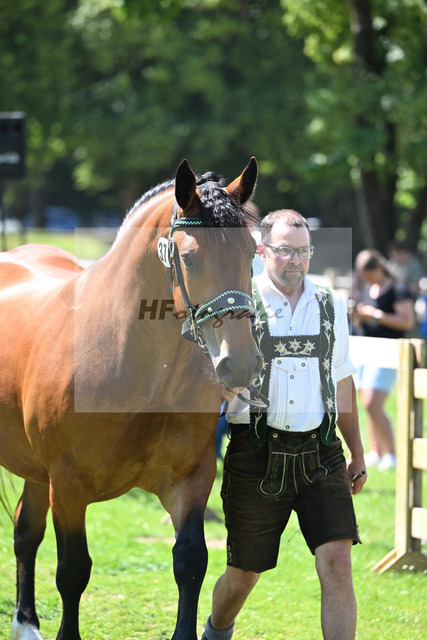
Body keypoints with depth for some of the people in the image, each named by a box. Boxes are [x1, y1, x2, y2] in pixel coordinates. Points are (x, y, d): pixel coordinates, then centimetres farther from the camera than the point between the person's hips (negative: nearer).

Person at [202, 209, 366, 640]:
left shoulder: (331, 308, 10)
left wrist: (357, 453, 23)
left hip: (319, 455, 2)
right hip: (257, 457, -2)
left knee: (338, 564, -14)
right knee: (244, 573, 10)